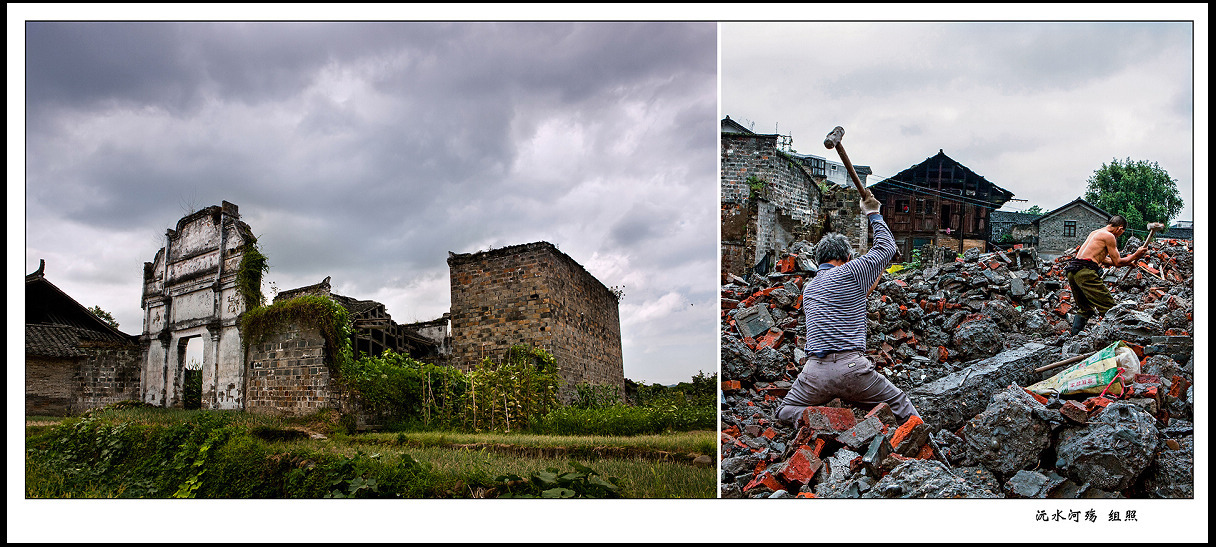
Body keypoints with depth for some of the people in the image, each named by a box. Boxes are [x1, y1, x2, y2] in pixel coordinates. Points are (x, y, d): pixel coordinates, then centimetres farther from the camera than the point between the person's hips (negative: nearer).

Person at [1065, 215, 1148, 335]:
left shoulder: (1094, 233, 26)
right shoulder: (1109, 236, -1)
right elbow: (1117, 262, 2)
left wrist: (1127, 262, 39)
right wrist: (1135, 255, 15)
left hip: (1072, 271, 9)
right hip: (1085, 272, -9)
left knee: (1084, 308, 20)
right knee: (1109, 307, -4)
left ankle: (1074, 337, 14)